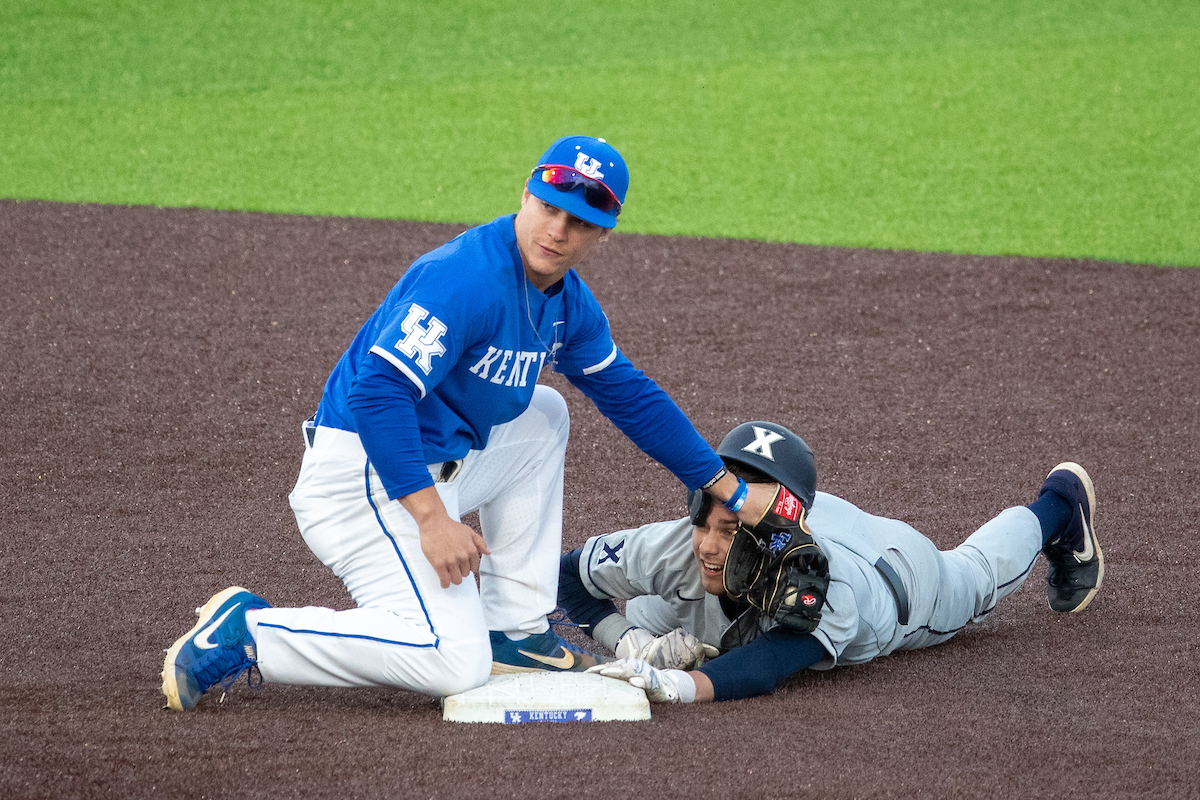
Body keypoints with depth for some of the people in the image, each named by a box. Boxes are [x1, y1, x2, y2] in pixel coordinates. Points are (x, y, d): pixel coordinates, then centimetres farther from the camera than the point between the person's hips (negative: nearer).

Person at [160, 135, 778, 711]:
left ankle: (512, 632, 17)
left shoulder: (566, 301, 9)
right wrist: (432, 519, -32)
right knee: (453, 664, -22)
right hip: (366, 475, -10)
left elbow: (631, 396, 22)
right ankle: (246, 633, -13)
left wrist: (729, 490, 22)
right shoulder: (466, 279, -21)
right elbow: (378, 391, -28)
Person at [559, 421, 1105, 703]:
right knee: (647, 622, 20)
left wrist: (679, 685, -88)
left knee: (977, 574, 32)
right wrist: (629, 644, -46)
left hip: (893, 564, -3)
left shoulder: (825, 588, -54)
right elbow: (569, 574, -29)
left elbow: (767, 666, -69)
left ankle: (1060, 502, 61)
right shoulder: (672, 547, -43)